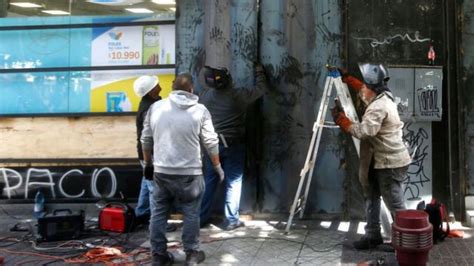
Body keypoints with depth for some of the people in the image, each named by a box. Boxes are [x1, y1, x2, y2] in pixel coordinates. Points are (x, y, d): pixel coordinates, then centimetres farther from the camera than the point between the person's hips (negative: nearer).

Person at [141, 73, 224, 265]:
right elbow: (211, 143, -2)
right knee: (191, 214, 11)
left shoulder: (156, 107, 5)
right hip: (189, 173, -2)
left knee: (159, 212, 13)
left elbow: (146, 139, 10)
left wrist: (148, 163, 22)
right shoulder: (200, 110, -4)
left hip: (161, 171, 3)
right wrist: (218, 166, 11)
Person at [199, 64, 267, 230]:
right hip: (233, 145, -4)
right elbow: (261, 89, 1)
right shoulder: (237, 95, -13)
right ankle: (231, 220, 6)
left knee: (209, 181, 12)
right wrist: (259, 72, 17)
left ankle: (201, 217, 18)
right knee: (233, 182, 3)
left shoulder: (205, 95, -4)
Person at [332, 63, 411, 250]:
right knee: (371, 197, 17)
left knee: (395, 205, -4)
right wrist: (345, 78, 27)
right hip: (381, 161, 11)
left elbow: (363, 132, -30)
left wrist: (341, 119, -21)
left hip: (390, 163, -11)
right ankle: (373, 235, 25)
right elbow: (361, 89, 30)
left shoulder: (378, 107, -23)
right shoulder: (382, 96, 9)